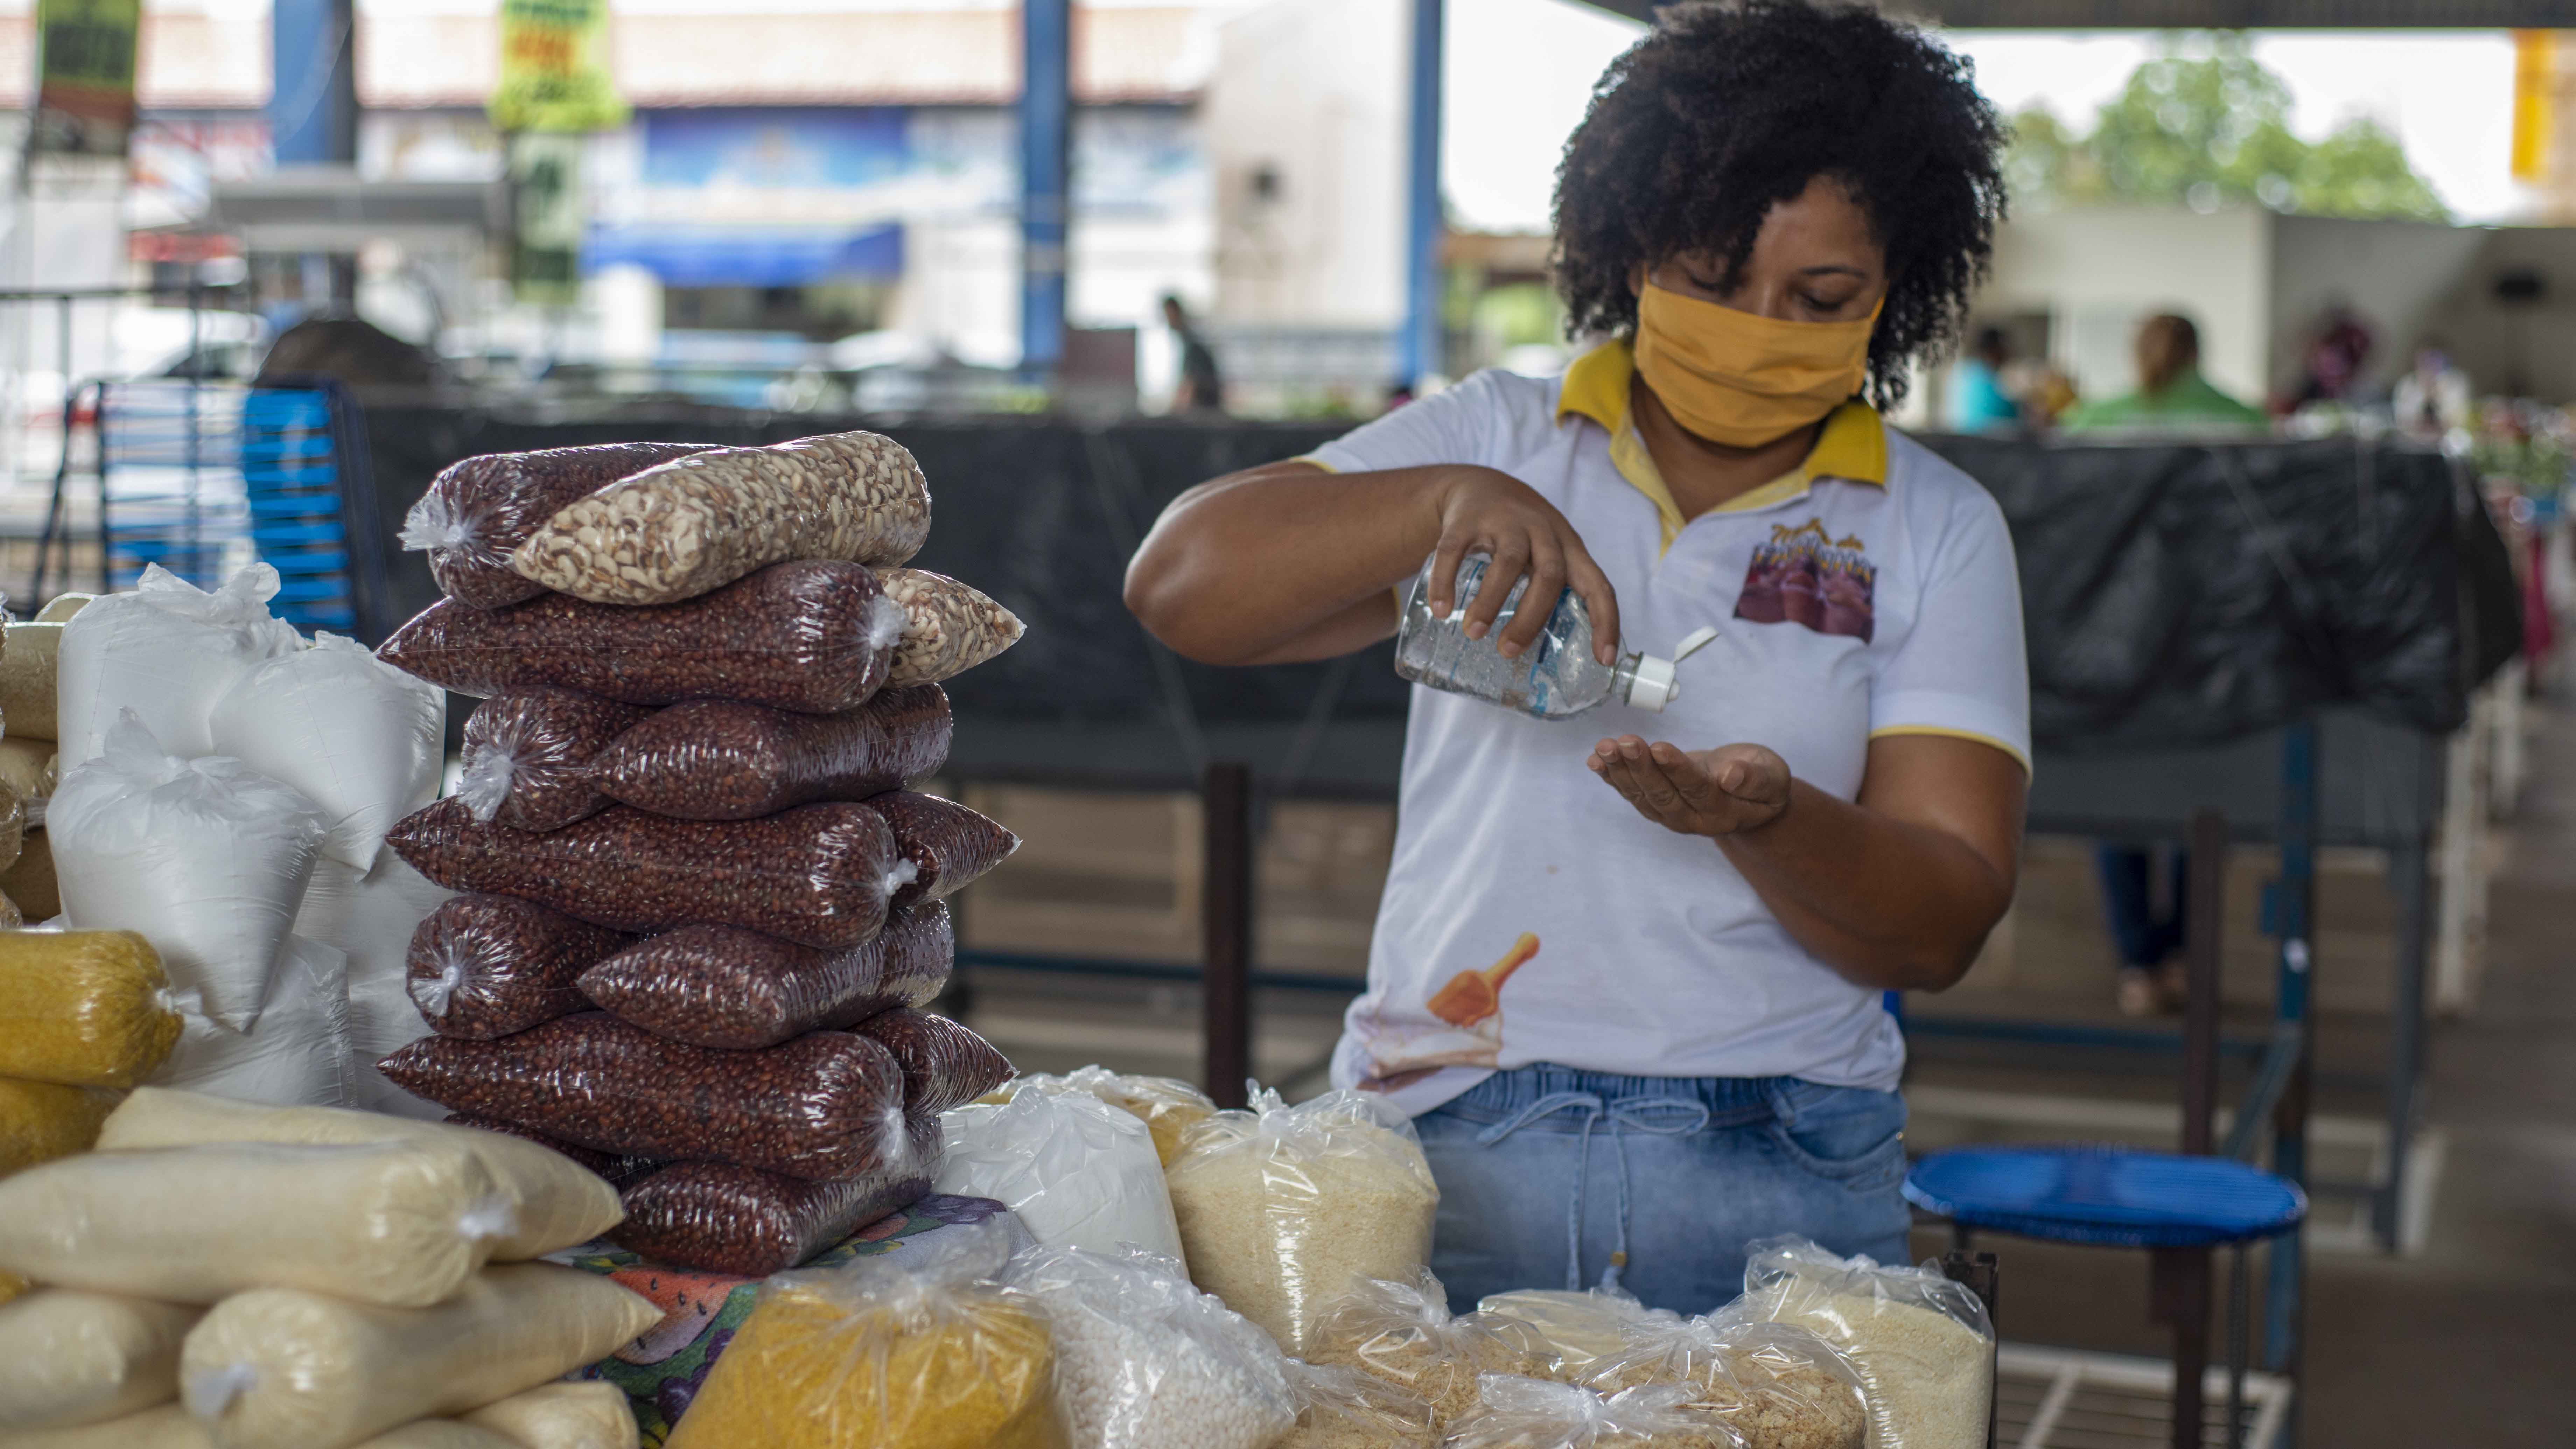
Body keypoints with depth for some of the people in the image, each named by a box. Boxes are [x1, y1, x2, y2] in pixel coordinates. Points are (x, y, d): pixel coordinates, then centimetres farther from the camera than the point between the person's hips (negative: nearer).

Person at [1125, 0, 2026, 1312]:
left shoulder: (1937, 533, 7)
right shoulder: (1494, 438, 8)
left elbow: (1944, 928, 0)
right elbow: (1179, 584, -4)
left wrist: (1767, 819, -21)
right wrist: (1447, 502, -19)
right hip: (1437, 1142, 0)